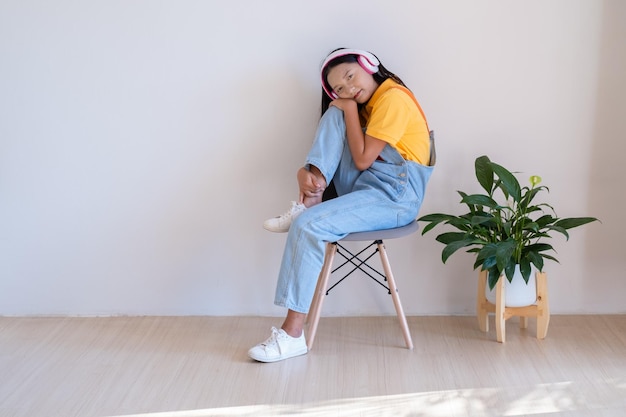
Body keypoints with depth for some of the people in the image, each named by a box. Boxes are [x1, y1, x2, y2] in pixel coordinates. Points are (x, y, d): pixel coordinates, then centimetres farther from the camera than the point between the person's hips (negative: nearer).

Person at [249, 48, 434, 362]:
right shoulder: (363, 106, 17)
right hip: (363, 187, 9)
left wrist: (351, 109, -5)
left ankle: (292, 335, -21)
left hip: (394, 198, -9)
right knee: (334, 114, -6)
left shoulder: (394, 98, -10)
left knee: (308, 226, -26)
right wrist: (307, 171, -11)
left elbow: (362, 159, -15)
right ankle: (310, 199, -16)